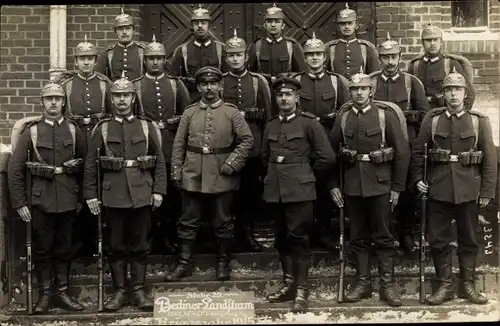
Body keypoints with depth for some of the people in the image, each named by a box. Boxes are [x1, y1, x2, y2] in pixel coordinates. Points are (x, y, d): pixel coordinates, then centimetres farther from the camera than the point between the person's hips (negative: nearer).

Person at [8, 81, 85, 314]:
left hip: (68, 200, 2)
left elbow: (84, 166, 8)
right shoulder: (31, 131, -2)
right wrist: (19, 203, -7)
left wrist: (81, 198, 5)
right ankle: (44, 295, 15)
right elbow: (15, 169, -3)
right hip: (41, 199, -1)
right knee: (42, 249, 6)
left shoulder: (74, 130, 4)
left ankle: (62, 293, 19)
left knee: (64, 248, 10)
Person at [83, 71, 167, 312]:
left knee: (140, 245, 6)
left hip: (142, 195, 0)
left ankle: (138, 290, 15)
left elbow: (159, 161, 6)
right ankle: (119, 291, 15)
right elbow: (90, 164, 4)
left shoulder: (146, 127, 6)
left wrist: (158, 190, -1)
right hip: (113, 196, 0)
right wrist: (90, 194, -2)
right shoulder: (102, 128, 4)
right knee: (116, 246, 6)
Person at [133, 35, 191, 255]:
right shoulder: (135, 86, 6)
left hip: (172, 148, 1)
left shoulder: (176, 84, 11)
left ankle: (169, 237, 14)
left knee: (173, 193, 3)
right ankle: (151, 236, 11)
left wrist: (173, 123, -2)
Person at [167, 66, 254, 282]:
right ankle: (184, 264, 15)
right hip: (192, 176, 2)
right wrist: (176, 171, 1)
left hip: (221, 178, -1)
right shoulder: (189, 113, 7)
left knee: (223, 223, 7)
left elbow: (247, 140, 0)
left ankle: (223, 264, 19)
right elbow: (179, 144, 8)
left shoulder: (231, 112, 2)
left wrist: (233, 163, -10)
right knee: (188, 222, 6)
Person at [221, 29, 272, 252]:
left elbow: (267, 115, 8)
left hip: (253, 146, 1)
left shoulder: (258, 81, 7)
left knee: (252, 191, 4)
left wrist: (246, 113, -2)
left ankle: (247, 233, 15)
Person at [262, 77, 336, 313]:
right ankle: (289, 284, 22)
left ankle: (301, 291, -1)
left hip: (299, 190, -6)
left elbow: (327, 157, -5)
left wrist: (307, 176, 3)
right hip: (275, 190, 6)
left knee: (298, 238, -6)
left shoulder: (309, 123, -4)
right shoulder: (270, 126, 13)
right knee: (282, 238, 11)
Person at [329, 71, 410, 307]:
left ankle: (387, 285, 11)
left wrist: (397, 187, -6)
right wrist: (333, 185, 3)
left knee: (383, 236, 3)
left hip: (380, 185, -3)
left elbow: (402, 152, -4)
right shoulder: (343, 117, 5)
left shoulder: (386, 114, -4)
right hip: (352, 187, 3)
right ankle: (363, 283, 19)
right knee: (358, 237, 10)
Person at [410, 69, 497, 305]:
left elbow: (490, 158, -1)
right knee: (438, 239, 4)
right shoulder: (432, 119, 3)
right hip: (438, 189, 1)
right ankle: (445, 285, 16)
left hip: (469, 190, 0)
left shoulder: (479, 121, 1)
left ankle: (467, 285, 20)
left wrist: (487, 191, -4)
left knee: (468, 239, 9)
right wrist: (417, 179, 0)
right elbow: (417, 151, 8)